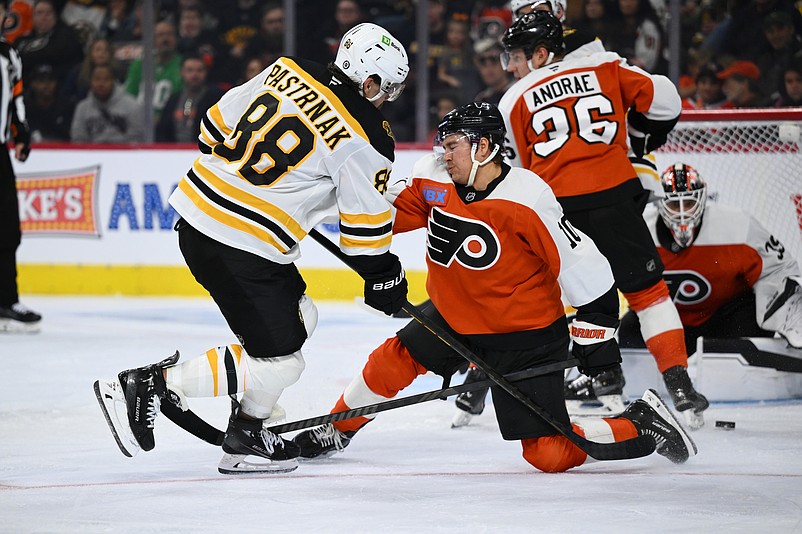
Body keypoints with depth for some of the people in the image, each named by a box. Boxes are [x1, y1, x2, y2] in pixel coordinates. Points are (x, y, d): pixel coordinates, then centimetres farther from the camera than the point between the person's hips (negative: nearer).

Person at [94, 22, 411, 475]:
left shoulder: (289, 71, 7)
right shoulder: (364, 142, -12)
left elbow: (219, 123, 17)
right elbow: (365, 227, -4)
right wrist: (383, 277, 13)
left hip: (197, 212, 9)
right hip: (241, 249, -9)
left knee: (300, 316, 21)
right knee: (279, 363, -3)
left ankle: (247, 436, 21)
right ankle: (147, 386, -6)